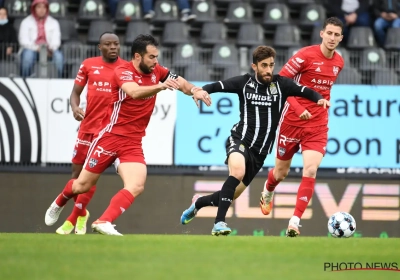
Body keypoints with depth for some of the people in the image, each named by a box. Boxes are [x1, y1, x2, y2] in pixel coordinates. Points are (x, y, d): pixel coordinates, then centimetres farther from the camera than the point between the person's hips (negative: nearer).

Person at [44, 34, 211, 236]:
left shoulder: (156, 71, 2)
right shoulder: (122, 72, -17)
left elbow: (179, 82, 14)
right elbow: (134, 92, -37)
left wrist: (194, 90, -8)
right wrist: (161, 86, -53)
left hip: (133, 142, 5)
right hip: (110, 136, -5)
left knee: (136, 186, -20)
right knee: (83, 185, 8)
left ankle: (103, 223, -19)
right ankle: (59, 203, 38)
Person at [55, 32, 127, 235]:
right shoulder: (88, 65, 5)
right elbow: (75, 92, 9)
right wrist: (75, 107, -9)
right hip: (87, 125, 3)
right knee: (77, 171, 6)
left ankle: (72, 220, 3)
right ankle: (82, 214, 30)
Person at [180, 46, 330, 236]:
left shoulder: (281, 84, 3)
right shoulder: (245, 83, 1)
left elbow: (305, 91, -5)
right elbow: (217, 86, -3)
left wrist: (320, 98, -24)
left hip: (260, 152, 4)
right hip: (240, 140, -4)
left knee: (232, 193, 12)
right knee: (237, 171, -36)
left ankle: (198, 203, 43)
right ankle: (219, 223, -34)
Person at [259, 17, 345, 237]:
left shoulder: (339, 62, 4)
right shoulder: (306, 55, -14)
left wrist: (323, 103, 12)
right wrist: (298, 108, -22)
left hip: (317, 125, 3)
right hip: (292, 120, -3)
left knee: (310, 171, -17)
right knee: (281, 171, 13)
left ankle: (294, 224, -14)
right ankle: (267, 192, 49)